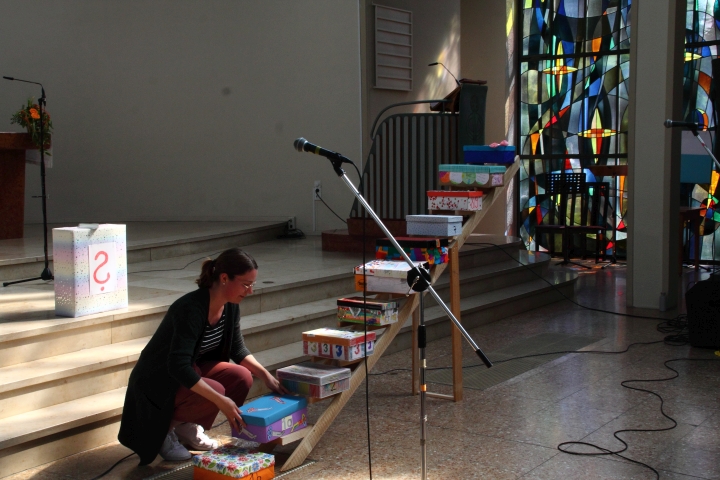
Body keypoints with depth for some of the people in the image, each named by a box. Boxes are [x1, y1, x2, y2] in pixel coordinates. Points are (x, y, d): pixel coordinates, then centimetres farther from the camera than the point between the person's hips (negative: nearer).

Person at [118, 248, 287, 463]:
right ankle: (163, 428, -5)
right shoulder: (191, 308, -31)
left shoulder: (230, 306, -7)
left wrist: (266, 375, -6)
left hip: (192, 368, 8)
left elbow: (238, 349, 8)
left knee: (242, 377, -13)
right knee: (214, 391, -31)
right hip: (157, 381, -8)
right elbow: (178, 366, -37)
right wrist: (220, 401, -40)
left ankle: (187, 426, 6)